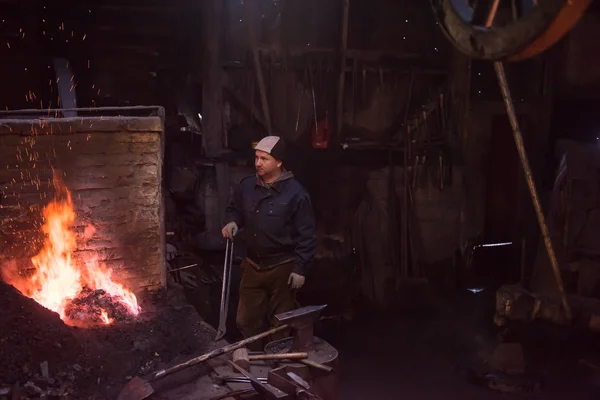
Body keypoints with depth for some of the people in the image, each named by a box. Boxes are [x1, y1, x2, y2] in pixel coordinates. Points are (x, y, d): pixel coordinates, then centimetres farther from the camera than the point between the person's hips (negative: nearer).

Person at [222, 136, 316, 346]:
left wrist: (300, 268, -15)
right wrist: (232, 222, -6)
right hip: (252, 265, 5)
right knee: (246, 320, 15)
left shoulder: (295, 193, -16)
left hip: (282, 267, -5)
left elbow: (307, 235, -13)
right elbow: (234, 209, 18)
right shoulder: (246, 186, -1)